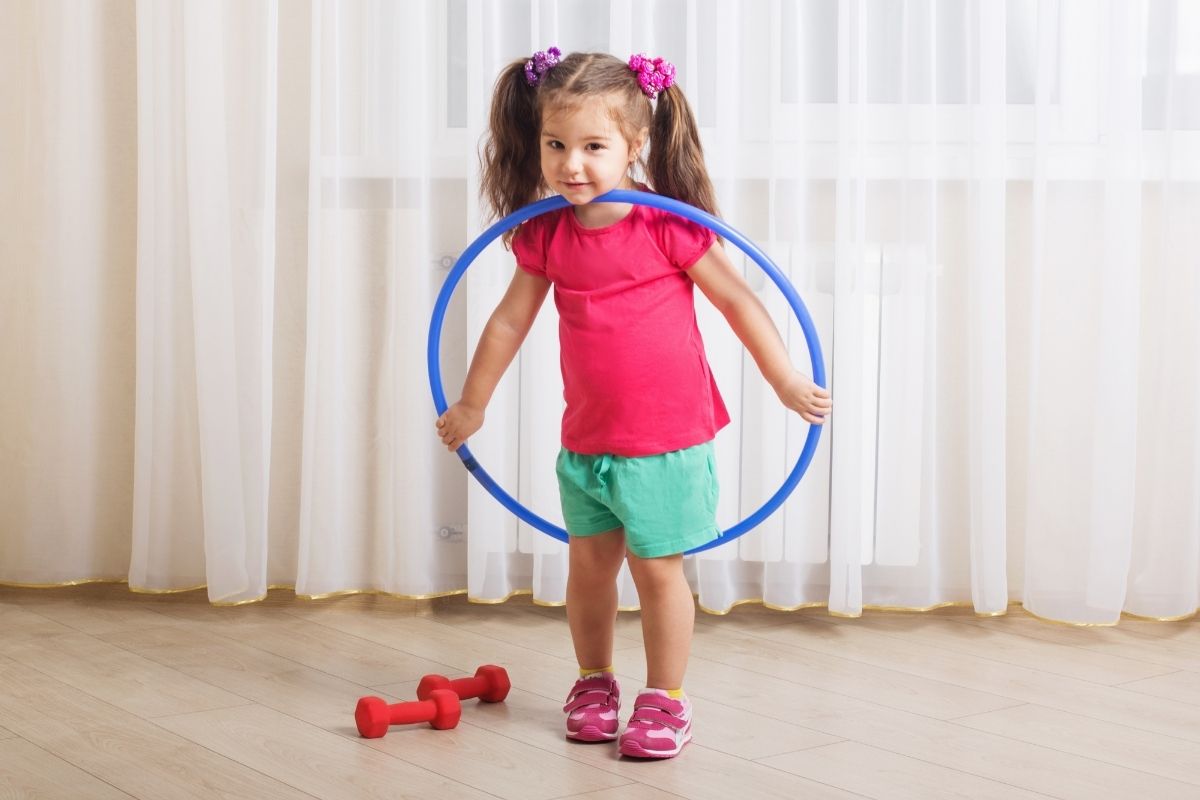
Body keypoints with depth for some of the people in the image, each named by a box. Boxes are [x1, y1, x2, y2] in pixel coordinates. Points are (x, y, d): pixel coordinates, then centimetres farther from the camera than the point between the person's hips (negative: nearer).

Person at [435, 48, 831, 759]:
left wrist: (787, 381, -6)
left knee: (658, 567, 2)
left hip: (667, 439, -4)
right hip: (586, 439, 4)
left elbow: (737, 300, -7)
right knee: (589, 562, 13)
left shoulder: (668, 225, -14)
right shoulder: (546, 235, -1)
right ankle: (595, 682, 33)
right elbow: (510, 321, 9)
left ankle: (665, 699, 17)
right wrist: (472, 406, 15)